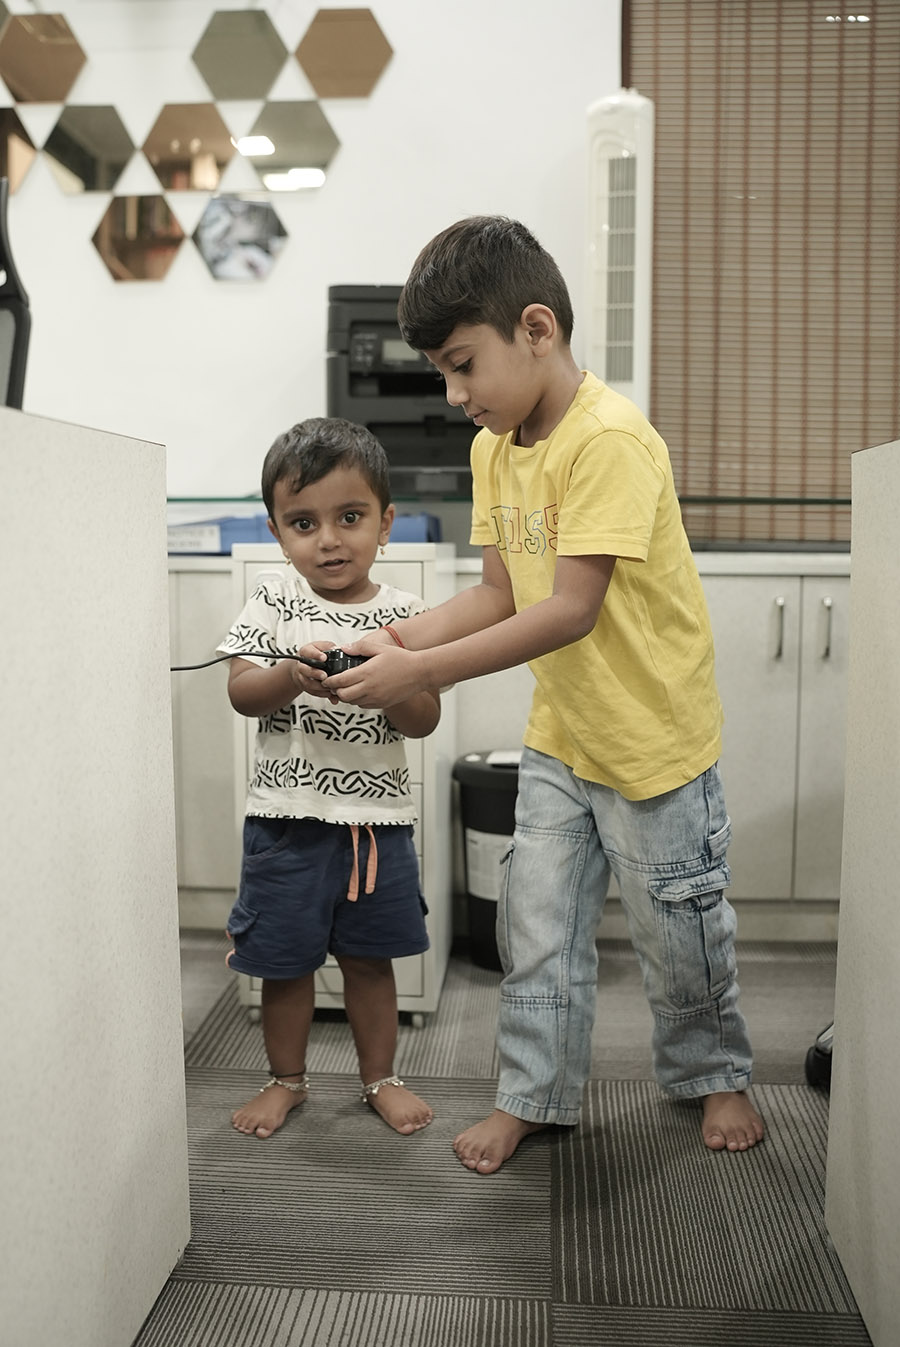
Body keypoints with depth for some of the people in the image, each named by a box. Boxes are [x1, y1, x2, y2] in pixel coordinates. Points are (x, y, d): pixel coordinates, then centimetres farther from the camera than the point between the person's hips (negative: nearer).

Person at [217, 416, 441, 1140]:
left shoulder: (403, 612, -1)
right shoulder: (275, 601, -2)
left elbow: (425, 719, -4)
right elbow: (240, 692, -9)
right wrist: (292, 677, -28)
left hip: (379, 815, 1)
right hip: (289, 816, 0)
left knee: (371, 957, 15)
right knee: (285, 960, 12)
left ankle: (380, 1077, 34)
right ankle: (287, 1078, 34)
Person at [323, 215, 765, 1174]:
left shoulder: (609, 438, -26)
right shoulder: (494, 447, 1)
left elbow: (571, 610, -30)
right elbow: (499, 593, 3)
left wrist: (421, 672, -29)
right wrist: (398, 638, -12)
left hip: (653, 734, -6)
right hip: (558, 736, 7)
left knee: (678, 925, 11)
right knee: (537, 924, 10)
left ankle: (710, 1074, 36)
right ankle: (535, 1093, 27)